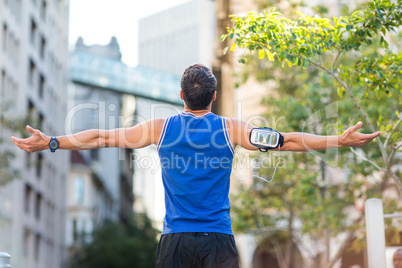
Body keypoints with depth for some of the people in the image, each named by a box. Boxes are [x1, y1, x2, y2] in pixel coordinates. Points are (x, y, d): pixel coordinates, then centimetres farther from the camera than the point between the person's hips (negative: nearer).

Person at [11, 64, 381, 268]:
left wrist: (50, 142, 15)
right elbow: (288, 140, 1)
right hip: (218, 238, -1)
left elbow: (103, 137, 7)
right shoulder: (231, 129, 1)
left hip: (175, 238, 1)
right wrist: (341, 141, 6)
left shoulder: (162, 128, 3)